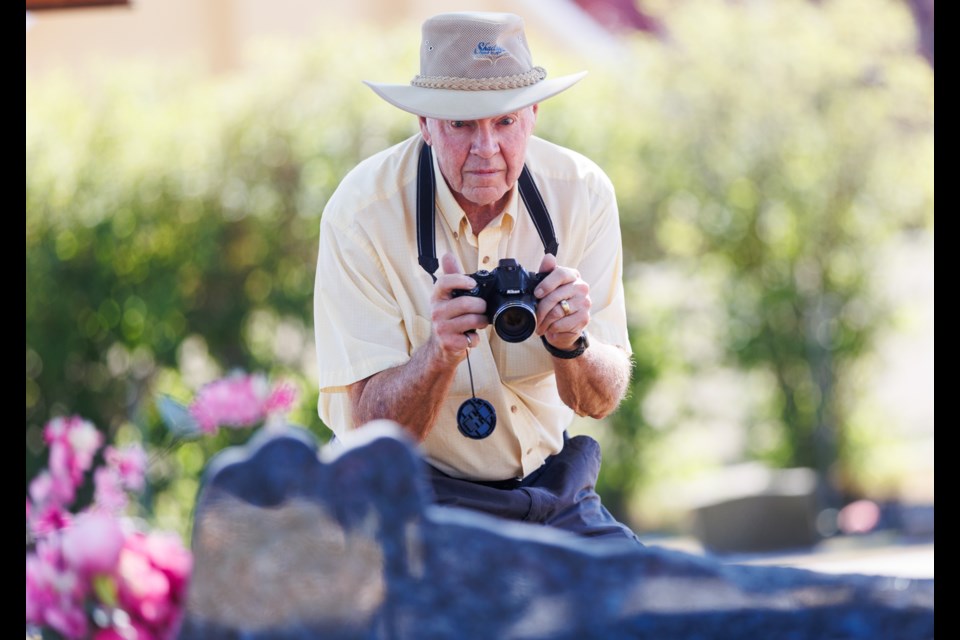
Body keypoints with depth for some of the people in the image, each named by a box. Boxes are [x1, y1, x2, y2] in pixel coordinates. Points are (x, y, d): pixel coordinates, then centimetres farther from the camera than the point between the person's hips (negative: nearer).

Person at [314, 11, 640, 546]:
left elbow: (602, 400, -4)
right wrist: (440, 350, -36)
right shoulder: (362, 214, -16)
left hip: (549, 487, 4)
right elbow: (371, 426, -17)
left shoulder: (583, 193, -6)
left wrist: (571, 343, -27)